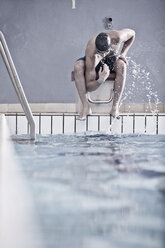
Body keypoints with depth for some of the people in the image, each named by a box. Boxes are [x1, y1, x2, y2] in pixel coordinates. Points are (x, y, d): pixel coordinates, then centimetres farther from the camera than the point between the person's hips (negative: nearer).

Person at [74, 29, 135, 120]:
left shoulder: (117, 37, -36)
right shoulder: (90, 52, -40)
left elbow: (132, 33, -8)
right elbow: (88, 87, -37)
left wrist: (123, 53, -14)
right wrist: (100, 80, -57)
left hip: (111, 61, 1)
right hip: (94, 62, -1)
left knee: (121, 65, -36)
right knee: (78, 66, -35)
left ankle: (115, 107, -30)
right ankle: (86, 107, -34)